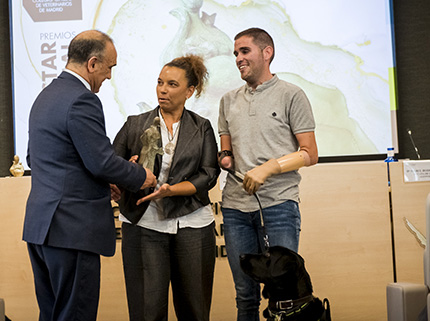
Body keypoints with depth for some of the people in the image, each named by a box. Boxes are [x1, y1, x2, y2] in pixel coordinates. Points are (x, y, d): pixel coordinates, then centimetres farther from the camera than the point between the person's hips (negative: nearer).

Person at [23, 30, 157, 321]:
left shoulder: (45, 96, 16)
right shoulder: (82, 101, -16)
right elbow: (102, 162, -18)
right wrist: (141, 177, 0)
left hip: (39, 223, 10)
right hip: (72, 228, -10)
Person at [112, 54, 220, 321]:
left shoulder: (202, 128, 10)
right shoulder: (135, 125, 9)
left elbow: (208, 176, 0)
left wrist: (170, 190, -15)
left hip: (192, 224, 1)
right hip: (144, 225, 0)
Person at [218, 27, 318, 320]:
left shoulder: (291, 95, 2)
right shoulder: (229, 100, 17)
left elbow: (310, 154, -1)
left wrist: (268, 167, -14)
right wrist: (225, 159, 0)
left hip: (278, 205, -4)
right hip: (235, 206, 4)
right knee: (245, 294, 8)